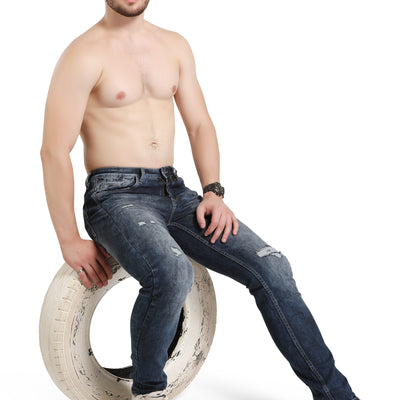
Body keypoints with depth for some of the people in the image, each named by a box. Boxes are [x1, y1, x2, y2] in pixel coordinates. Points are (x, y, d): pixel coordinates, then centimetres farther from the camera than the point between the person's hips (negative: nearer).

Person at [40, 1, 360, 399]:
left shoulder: (175, 46, 12)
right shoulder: (84, 55, -7)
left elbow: (200, 126, 15)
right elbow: (54, 151, -11)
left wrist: (213, 192, -1)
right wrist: (69, 242, -11)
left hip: (173, 192, 6)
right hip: (115, 195, -5)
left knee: (271, 267, -10)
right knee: (172, 273, -36)